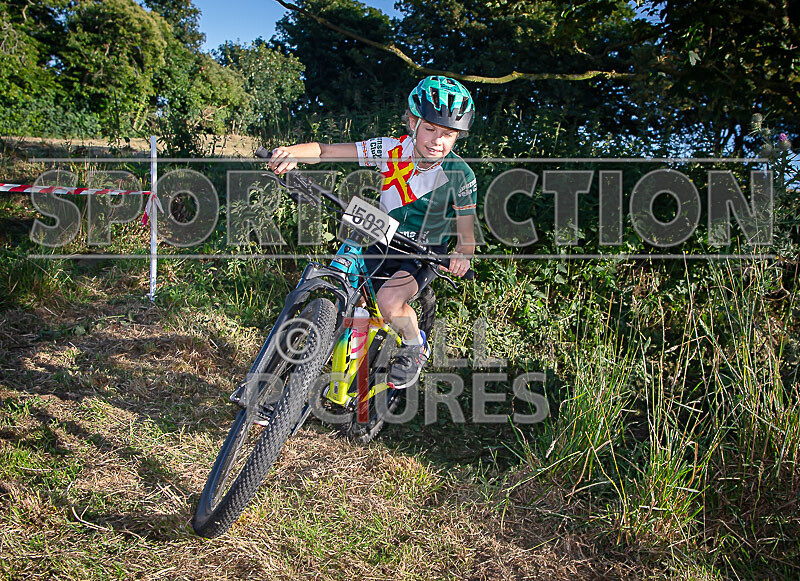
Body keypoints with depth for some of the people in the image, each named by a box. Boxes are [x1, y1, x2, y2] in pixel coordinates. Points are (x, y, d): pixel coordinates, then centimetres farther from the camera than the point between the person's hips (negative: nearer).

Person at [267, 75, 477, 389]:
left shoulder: (460, 175, -18)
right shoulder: (392, 149, -15)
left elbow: (466, 229, -14)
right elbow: (326, 150, -18)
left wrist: (462, 254, -38)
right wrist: (292, 152, -38)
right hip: (385, 242, 4)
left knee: (388, 300, -30)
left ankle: (416, 347, 3)